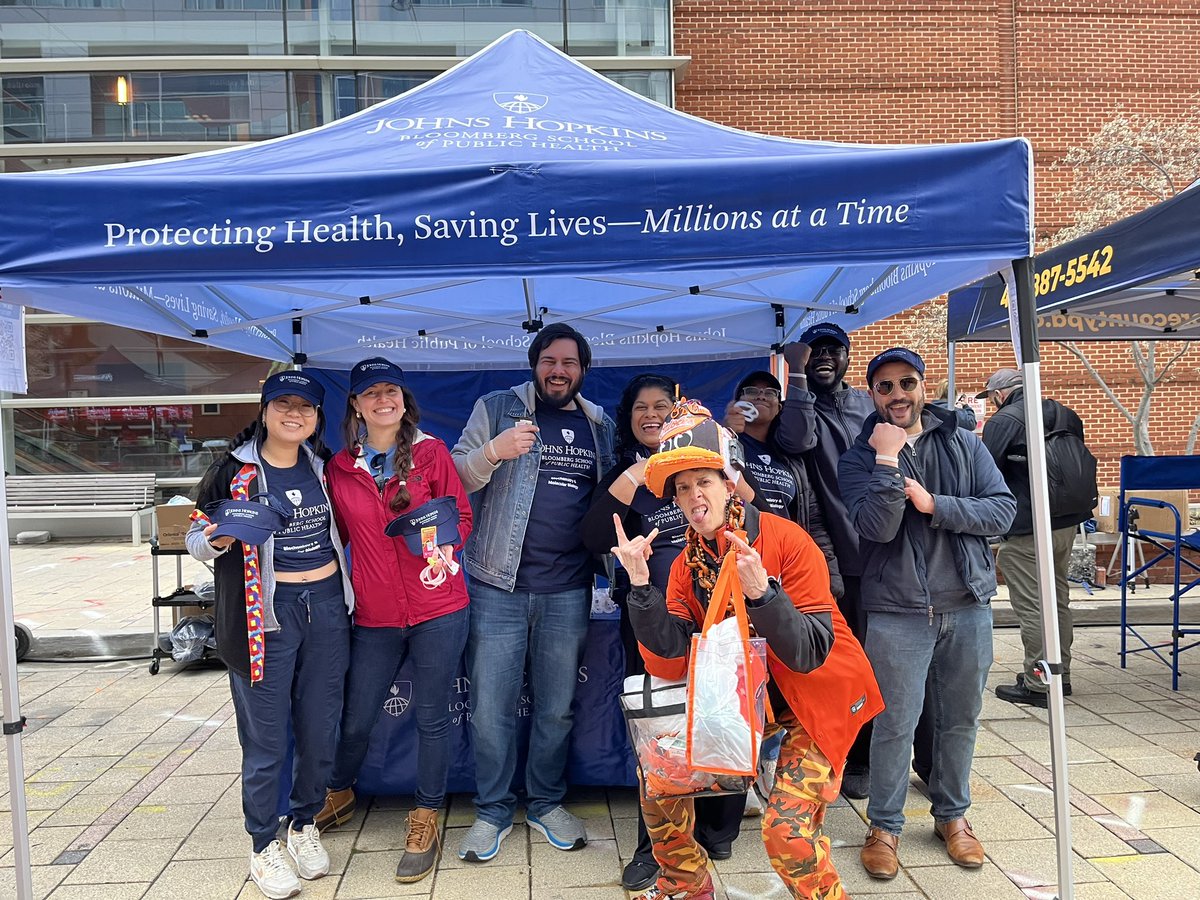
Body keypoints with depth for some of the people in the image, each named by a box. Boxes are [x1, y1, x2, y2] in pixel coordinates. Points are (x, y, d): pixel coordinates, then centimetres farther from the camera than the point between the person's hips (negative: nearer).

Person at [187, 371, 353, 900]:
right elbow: (196, 536, 1)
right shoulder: (233, 470, -5)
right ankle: (263, 846, 24)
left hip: (327, 605, 4)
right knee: (266, 738, 4)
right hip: (265, 613, -3)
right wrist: (217, 542, -20)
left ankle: (305, 824, 34)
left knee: (320, 729, 12)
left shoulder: (322, 463, 7)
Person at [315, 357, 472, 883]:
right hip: (374, 614, 2)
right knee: (354, 719, 14)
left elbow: (463, 516, 2)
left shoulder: (431, 452, -1)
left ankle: (425, 824, 28)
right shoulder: (340, 467, 5)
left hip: (437, 607, -2)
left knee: (431, 718, 8)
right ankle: (339, 795, 45)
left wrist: (443, 543, -17)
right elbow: (339, 533, 13)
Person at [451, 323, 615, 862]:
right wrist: (493, 451, -22)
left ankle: (546, 803, 33)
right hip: (499, 586, -2)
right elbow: (453, 480, -5)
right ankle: (493, 811, 24)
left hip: (568, 592, 3)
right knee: (490, 709, 4)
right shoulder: (497, 409, 1)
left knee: (557, 708, 13)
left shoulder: (601, 427, 11)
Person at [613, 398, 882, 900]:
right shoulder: (687, 566, -4)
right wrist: (639, 583, -21)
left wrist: (761, 590, -38)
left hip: (818, 695, -5)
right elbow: (668, 664, -13)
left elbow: (810, 655, -22)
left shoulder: (786, 541, -19)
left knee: (788, 832, -18)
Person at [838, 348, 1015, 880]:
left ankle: (952, 814, 35)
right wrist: (888, 457, -19)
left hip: (968, 606, 3)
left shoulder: (964, 445, 7)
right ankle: (884, 825, 21)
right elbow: (878, 527, -16)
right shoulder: (860, 458, -2)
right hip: (898, 612, -3)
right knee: (895, 725, 2)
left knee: (960, 719, 14)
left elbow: (1003, 511, -3)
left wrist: (934, 504, -14)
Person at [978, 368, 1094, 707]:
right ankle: (1060, 674, 28)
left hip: (1026, 528, -8)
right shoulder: (1066, 415, 11)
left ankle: (1037, 684, 2)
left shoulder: (1004, 420, -13)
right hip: (1068, 521, 8)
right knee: (1058, 598, 18)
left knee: (1031, 605, -2)